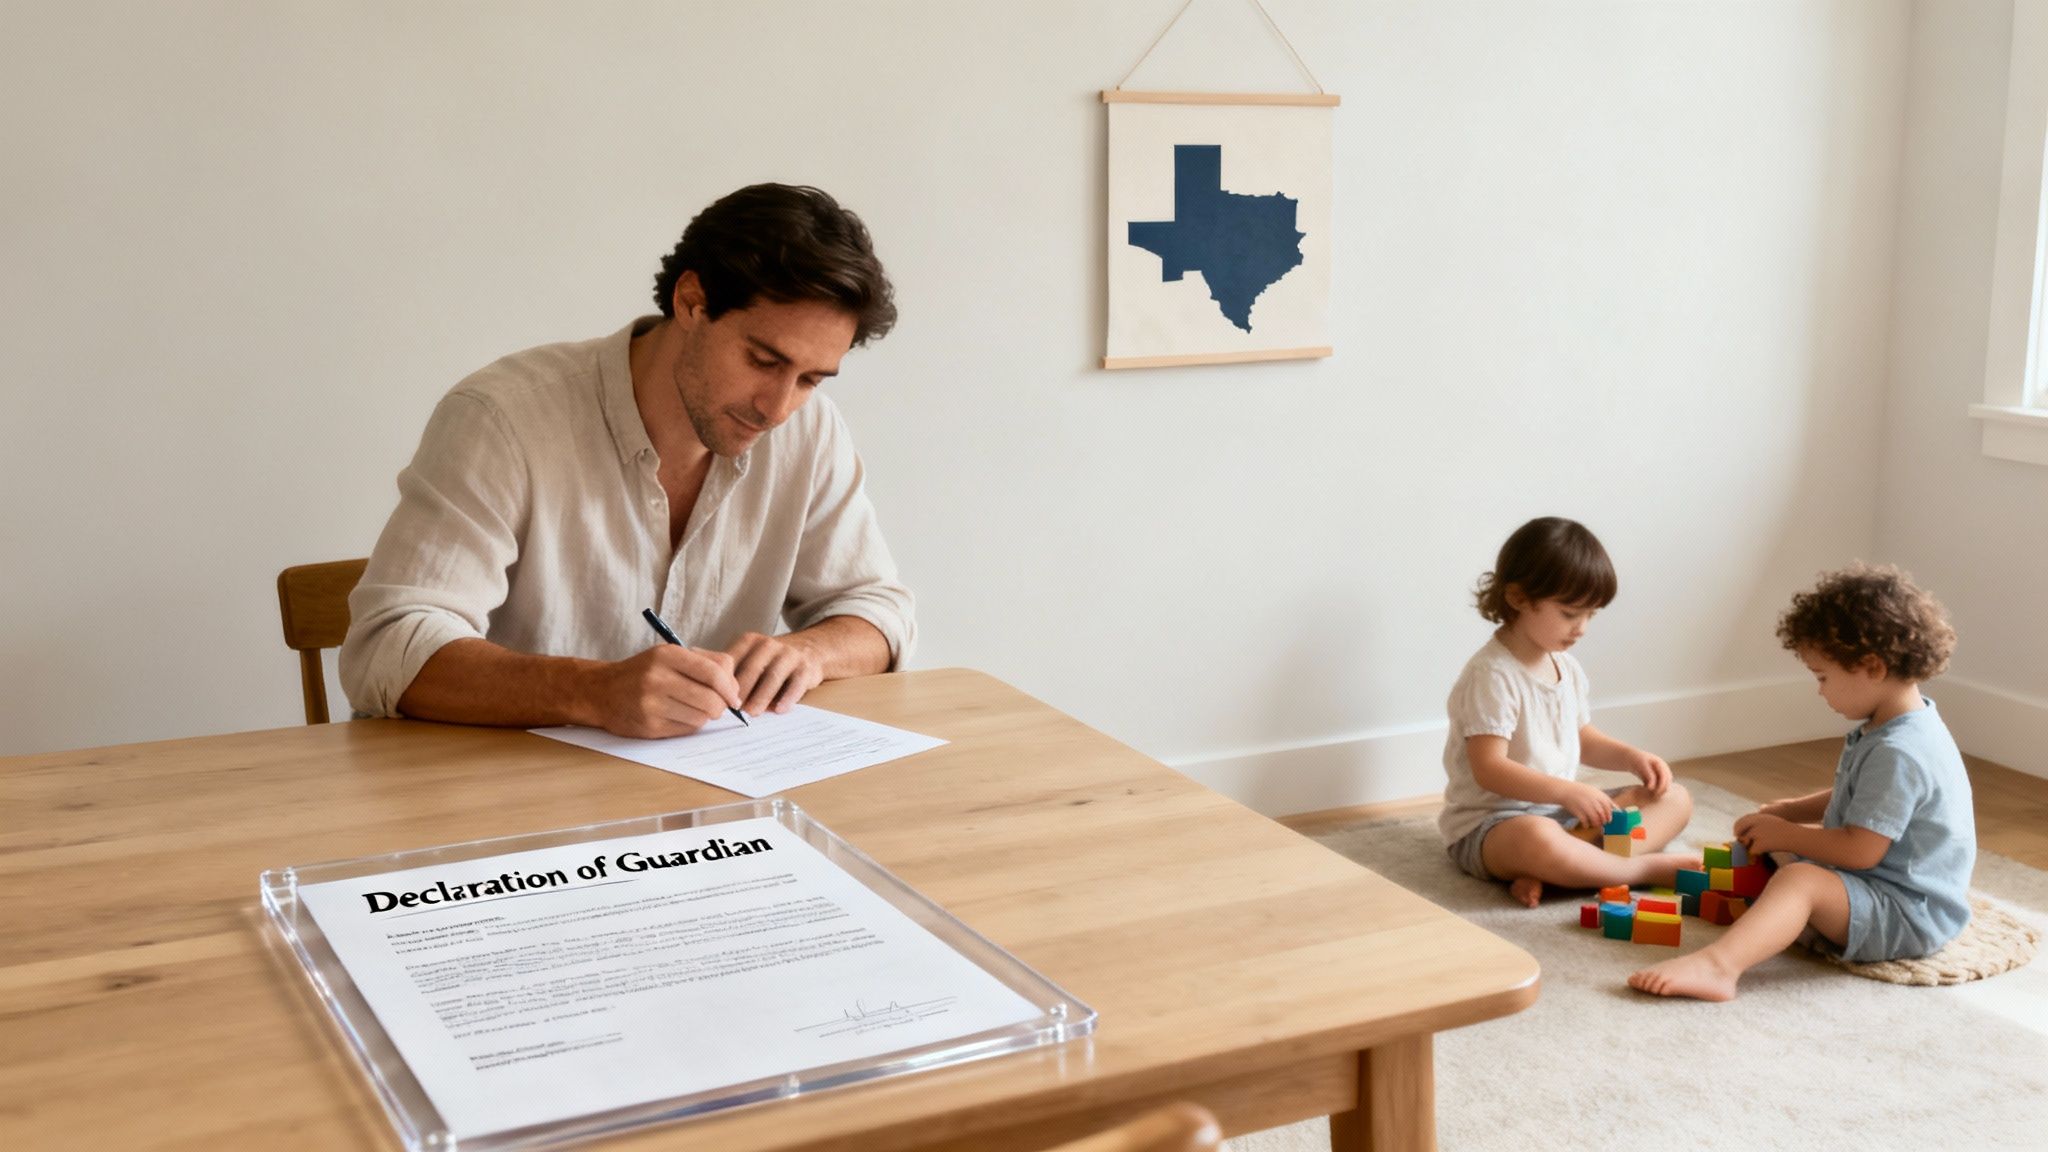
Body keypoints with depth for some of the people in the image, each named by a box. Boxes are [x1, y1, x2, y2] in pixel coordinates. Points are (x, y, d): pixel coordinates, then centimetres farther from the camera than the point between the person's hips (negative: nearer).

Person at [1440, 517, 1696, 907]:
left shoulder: (1566, 668, 10)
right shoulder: (1492, 674, -18)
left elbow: (1581, 738, 24)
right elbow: (1489, 769, -25)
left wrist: (1631, 757, 5)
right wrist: (1567, 791, -32)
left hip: (1561, 810, 10)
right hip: (1489, 823, -10)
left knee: (1675, 798, 5)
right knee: (1537, 839, -44)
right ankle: (1641, 868, -20)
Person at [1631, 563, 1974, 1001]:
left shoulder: (1898, 752, -25)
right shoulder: (1899, 728, 10)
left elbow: (1860, 849, -26)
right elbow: (1857, 802, 24)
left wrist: (1784, 834, -13)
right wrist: (1789, 811, 12)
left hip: (1910, 916, -12)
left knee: (1800, 880, -35)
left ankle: (1716, 965, -54)